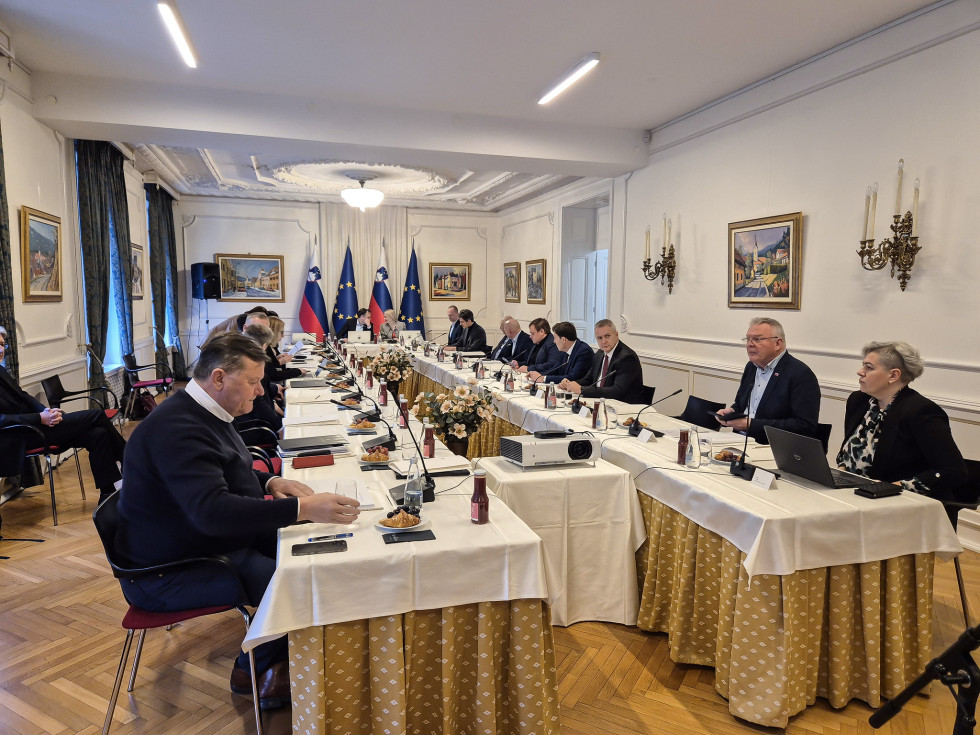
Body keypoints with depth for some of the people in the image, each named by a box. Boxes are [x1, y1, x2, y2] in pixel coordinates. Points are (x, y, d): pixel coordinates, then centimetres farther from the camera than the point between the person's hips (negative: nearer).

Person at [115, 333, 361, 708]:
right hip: (166, 574, -10)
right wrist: (301, 508, -42)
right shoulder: (177, 428, -28)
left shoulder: (202, 413, 6)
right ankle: (253, 670, 8)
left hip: (211, 541, 10)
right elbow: (212, 511, -39)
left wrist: (269, 482, 0)